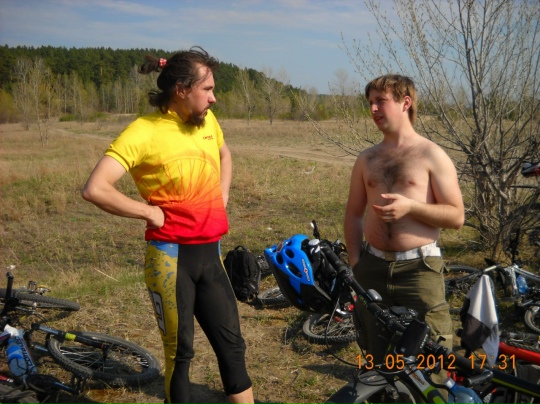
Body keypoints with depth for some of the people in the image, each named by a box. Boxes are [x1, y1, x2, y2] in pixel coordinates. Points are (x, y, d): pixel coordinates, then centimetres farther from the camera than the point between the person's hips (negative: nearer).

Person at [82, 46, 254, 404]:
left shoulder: (207, 120, 5)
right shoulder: (143, 132, -15)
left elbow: (224, 155, 28)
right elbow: (95, 189, -24)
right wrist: (151, 213, -16)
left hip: (210, 253, 6)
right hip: (171, 256, -6)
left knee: (232, 344, 13)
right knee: (180, 351, 7)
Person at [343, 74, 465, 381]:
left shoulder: (432, 155, -3)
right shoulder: (367, 159, 10)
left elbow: (457, 216, -5)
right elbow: (354, 214, 15)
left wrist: (411, 206, -19)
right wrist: (355, 263, 5)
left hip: (419, 269, -4)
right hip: (373, 269, 4)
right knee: (377, 357, 12)